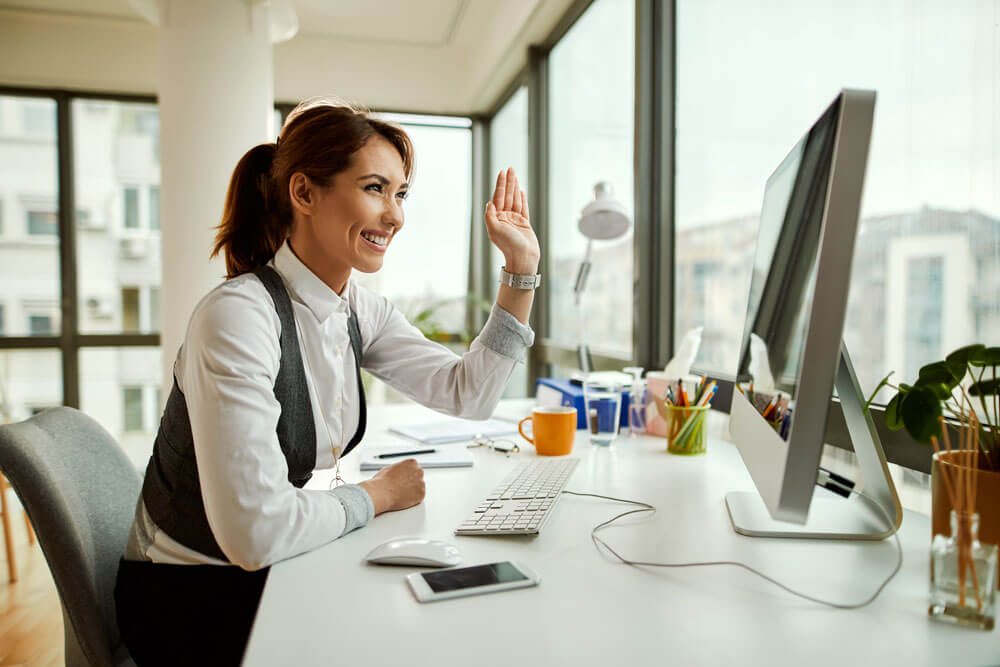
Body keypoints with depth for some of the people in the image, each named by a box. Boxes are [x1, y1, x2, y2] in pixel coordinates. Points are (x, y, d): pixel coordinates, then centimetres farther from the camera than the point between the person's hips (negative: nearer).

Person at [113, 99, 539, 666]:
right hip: (193, 600, -6)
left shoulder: (360, 310, -3)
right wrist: (378, 495, -16)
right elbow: (257, 531, -32)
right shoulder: (238, 316, -28)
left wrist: (521, 268, -6)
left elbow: (468, 394, -3)